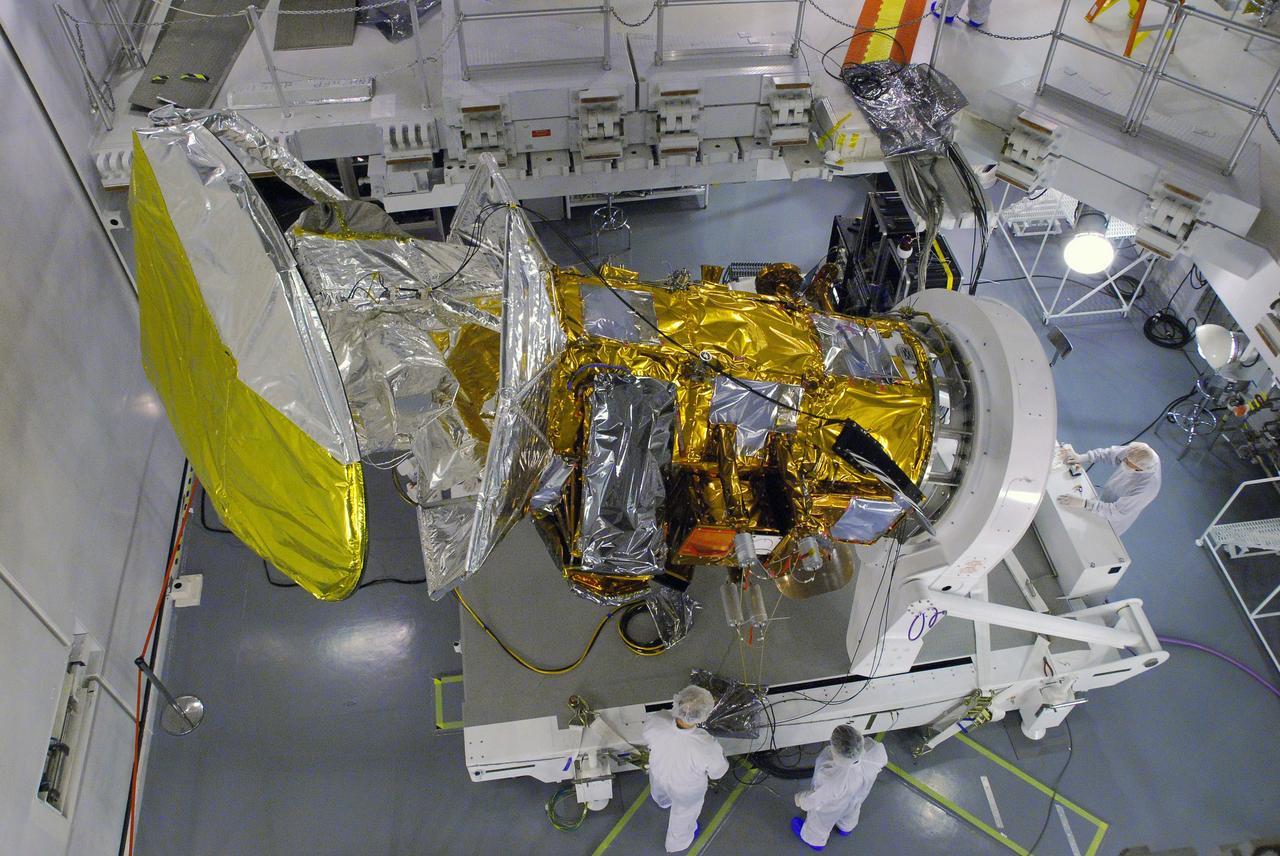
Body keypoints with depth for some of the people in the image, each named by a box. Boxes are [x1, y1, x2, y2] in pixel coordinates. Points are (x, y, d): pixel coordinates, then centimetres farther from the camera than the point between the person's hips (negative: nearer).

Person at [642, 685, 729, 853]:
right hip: (685, 790, -3)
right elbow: (717, 772, -22)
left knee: (661, 795, 40)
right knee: (683, 814, 33)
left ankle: (664, 802, 75)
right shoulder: (707, 747, -44)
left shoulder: (656, 722, -38)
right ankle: (677, 843, 63)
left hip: (658, 775, 3)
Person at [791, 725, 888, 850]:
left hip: (833, 805, -4)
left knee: (820, 820, 30)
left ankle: (815, 839, 60)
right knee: (851, 810, 37)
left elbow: (817, 798, -25)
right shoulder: (875, 750, -38)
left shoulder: (832, 781, -46)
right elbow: (882, 761, -14)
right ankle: (846, 827, 68)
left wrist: (801, 800, -5)